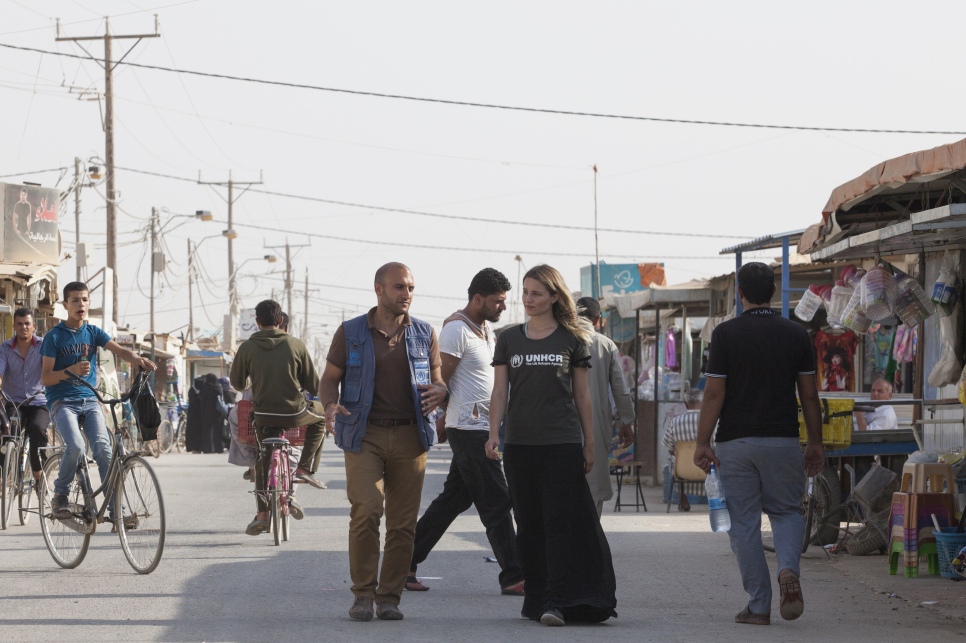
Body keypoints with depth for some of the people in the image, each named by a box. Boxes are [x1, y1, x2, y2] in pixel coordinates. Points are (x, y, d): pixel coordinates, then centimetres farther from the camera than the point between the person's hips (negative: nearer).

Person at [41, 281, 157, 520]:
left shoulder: (93, 332, 10)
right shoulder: (54, 336, 0)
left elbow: (119, 350, -6)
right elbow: (46, 378, -5)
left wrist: (136, 359, -29)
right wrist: (71, 371, -23)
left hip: (89, 400, 3)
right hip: (62, 401, -3)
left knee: (103, 448, -19)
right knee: (76, 446, -28)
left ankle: (116, 509, -17)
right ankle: (60, 496, -5)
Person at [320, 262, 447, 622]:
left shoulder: (424, 334, 11)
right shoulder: (351, 333, 6)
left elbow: (438, 380, 18)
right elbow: (330, 378, 11)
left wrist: (439, 392, -7)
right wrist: (331, 405, -11)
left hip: (410, 436, 2)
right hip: (365, 435, -2)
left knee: (403, 521, -1)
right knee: (365, 511, -16)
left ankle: (389, 597, 7)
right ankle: (363, 593, -6)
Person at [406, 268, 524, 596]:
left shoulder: (486, 329, 17)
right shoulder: (457, 329, -13)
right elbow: (440, 381, -14)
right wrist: (444, 418, -7)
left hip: (482, 429, 9)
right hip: (470, 429, -9)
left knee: (454, 499, 12)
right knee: (497, 504, -8)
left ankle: (405, 562, 17)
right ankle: (513, 577, -6)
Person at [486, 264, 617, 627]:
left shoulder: (572, 339, 4)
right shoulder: (509, 339, 9)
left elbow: (582, 395, 7)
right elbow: (499, 392, 6)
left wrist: (589, 444, 6)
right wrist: (493, 433, -8)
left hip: (562, 443, -3)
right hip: (519, 444, 3)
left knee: (560, 522, -9)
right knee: (529, 525, 5)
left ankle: (557, 602, -15)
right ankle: (536, 599, 12)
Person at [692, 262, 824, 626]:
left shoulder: (726, 334, -5)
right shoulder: (795, 334, 2)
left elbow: (714, 393, -8)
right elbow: (809, 394, 4)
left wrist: (703, 443, -1)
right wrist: (815, 443, 13)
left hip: (735, 442, -2)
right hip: (783, 440, 2)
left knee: (743, 521, 5)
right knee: (787, 511, 16)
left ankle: (759, 606, 4)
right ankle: (788, 569, -13)